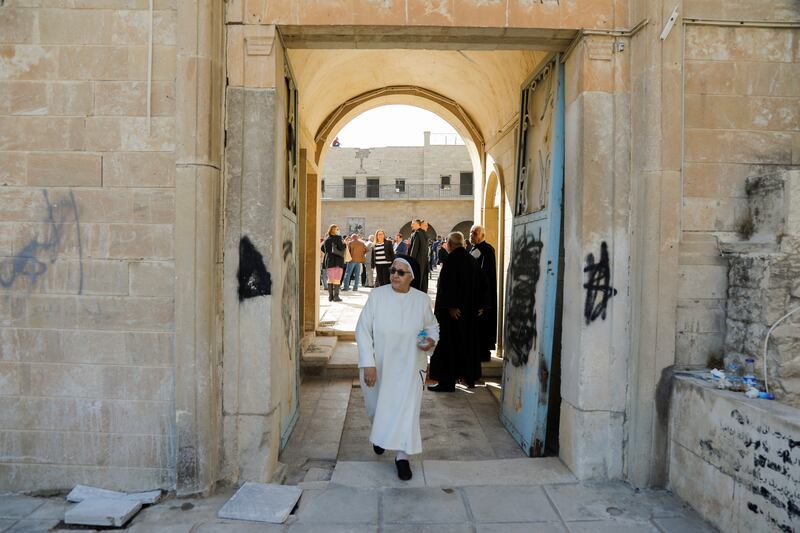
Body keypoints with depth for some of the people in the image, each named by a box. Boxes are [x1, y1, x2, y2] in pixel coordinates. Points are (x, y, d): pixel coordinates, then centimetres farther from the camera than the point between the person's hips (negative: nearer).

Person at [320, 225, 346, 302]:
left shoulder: (326, 239, 9)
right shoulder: (337, 238, -11)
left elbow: (322, 248, 17)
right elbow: (341, 248, -17)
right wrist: (345, 244, 2)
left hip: (328, 260, 6)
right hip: (337, 260, -6)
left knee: (330, 279, 10)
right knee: (337, 279, -2)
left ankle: (330, 296, 11)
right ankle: (336, 296, -5)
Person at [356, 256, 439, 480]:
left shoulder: (422, 300, -6)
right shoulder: (377, 295, -11)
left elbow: (432, 325, 11)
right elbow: (363, 330, -10)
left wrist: (431, 340, -12)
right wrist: (368, 363, -17)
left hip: (409, 367, 0)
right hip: (378, 366, 1)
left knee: (407, 409, -5)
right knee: (376, 406, 18)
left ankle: (402, 456, 14)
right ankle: (378, 435, 51)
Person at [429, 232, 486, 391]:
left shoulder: (452, 259, -15)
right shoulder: (472, 260, 8)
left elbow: (449, 283, -25)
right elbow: (481, 283, 12)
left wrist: (451, 306, -23)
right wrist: (479, 305, 17)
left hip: (453, 310, -8)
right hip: (470, 310, 8)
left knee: (448, 343, -1)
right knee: (467, 341, 18)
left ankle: (446, 382, 1)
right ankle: (469, 377, 27)